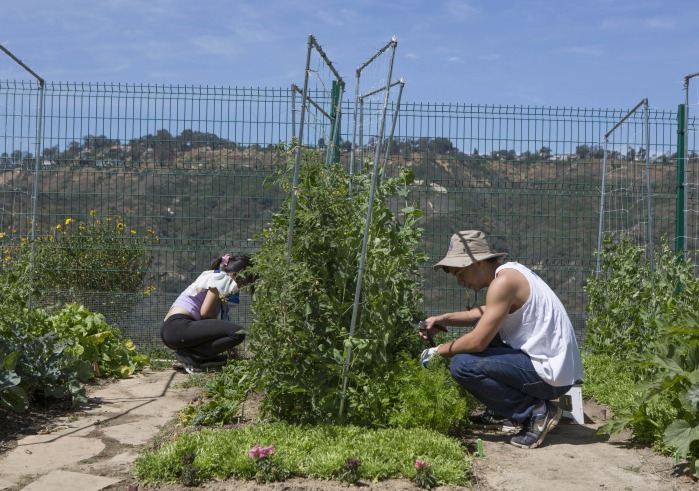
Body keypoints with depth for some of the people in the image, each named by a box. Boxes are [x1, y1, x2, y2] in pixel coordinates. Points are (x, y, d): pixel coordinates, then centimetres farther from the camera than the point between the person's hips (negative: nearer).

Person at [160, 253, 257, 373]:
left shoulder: (212, 276, 26)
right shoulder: (222, 278, -3)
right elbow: (205, 313, -12)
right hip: (178, 327, -10)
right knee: (238, 332, -18)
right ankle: (189, 355, -14)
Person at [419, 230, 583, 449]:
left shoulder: (503, 281, -18)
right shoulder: (511, 271, 11)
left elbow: (477, 342, -20)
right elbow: (487, 313, 28)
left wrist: (439, 351, -3)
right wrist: (443, 319, 16)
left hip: (550, 373, -10)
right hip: (557, 364, 10)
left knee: (462, 364, -18)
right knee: (485, 329, 23)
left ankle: (536, 411, -6)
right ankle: (503, 414, 19)